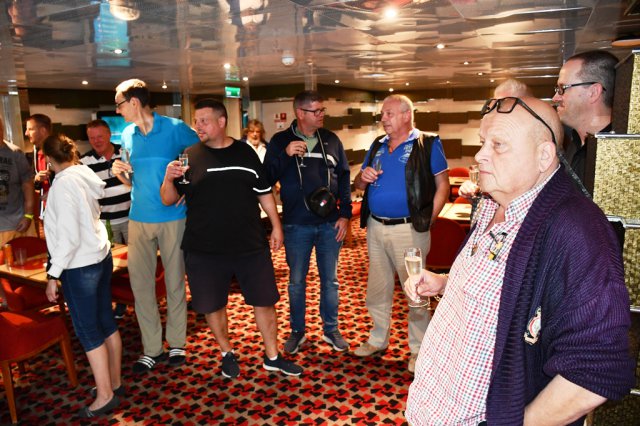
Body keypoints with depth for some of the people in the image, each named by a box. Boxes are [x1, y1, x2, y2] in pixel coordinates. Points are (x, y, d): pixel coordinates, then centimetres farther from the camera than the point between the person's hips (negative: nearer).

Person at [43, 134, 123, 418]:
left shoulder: (63, 183, -17)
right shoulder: (84, 174, 4)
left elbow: (69, 236, -20)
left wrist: (53, 274, -13)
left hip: (79, 266, -8)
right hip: (101, 257, 8)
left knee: (87, 330, 3)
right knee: (106, 322, 15)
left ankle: (105, 396, 14)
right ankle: (114, 383, 28)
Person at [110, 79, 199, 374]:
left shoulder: (175, 128, -6)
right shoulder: (127, 135, 9)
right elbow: (133, 180, 16)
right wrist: (120, 174, -5)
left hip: (173, 218, -4)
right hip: (139, 219, 4)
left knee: (175, 282, 7)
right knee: (140, 283, 4)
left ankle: (176, 343, 23)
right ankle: (151, 348, 18)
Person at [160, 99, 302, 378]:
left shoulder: (245, 153, 3)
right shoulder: (190, 156, -1)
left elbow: (264, 193, 10)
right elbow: (169, 200, -3)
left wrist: (276, 225, 7)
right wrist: (169, 179, -22)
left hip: (250, 245, 1)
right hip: (204, 250, -1)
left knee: (264, 301, 9)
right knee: (213, 305, 11)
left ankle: (272, 357, 28)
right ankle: (227, 353, 36)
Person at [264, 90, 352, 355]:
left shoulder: (331, 140, 4)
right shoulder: (280, 141, -2)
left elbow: (344, 178, 7)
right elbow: (267, 178, -7)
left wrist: (345, 214, 1)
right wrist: (285, 154, -21)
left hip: (330, 223, 2)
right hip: (296, 225, -1)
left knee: (330, 280, 11)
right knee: (296, 281, 11)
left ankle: (330, 330, 29)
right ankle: (297, 331, 29)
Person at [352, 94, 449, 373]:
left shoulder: (427, 144, -3)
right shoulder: (377, 145, 12)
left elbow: (442, 185, -6)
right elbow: (359, 184, 17)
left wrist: (427, 220, -13)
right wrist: (363, 177, -6)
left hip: (408, 229, -5)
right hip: (376, 227, 6)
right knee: (377, 287, 15)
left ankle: (419, 348, 20)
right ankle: (378, 340, 33)